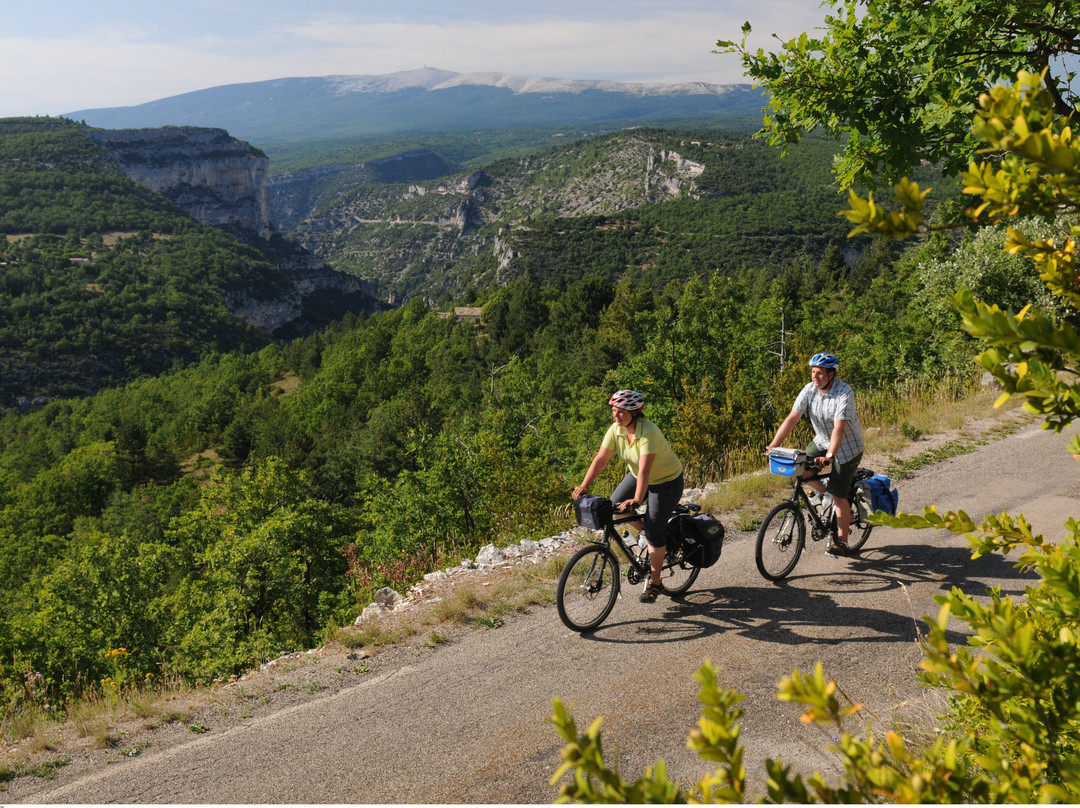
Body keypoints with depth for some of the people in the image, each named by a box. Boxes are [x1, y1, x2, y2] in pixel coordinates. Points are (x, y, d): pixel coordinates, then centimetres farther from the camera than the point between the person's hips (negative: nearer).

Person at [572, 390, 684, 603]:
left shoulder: (648, 432, -34)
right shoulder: (616, 430, -14)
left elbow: (645, 469, -41)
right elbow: (601, 459, -14)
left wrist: (637, 500, -50)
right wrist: (584, 486, -21)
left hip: (666, 481, -7)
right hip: (636, 475, 7)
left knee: (654, 529, -8)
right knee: (615, 505, -7)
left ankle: (654, 583, 7)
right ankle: (654, 538, 17)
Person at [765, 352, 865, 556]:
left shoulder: (844, 393, -27)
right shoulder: (809, 390, -12)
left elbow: (839, 428, -36)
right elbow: (792, 418, -15)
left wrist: (829, 456, -47)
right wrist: (773, 445, -23)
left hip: (847, 447, -6)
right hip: (822, 440, 6)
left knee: (839, 495, -6)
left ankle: (841, 540, 9)